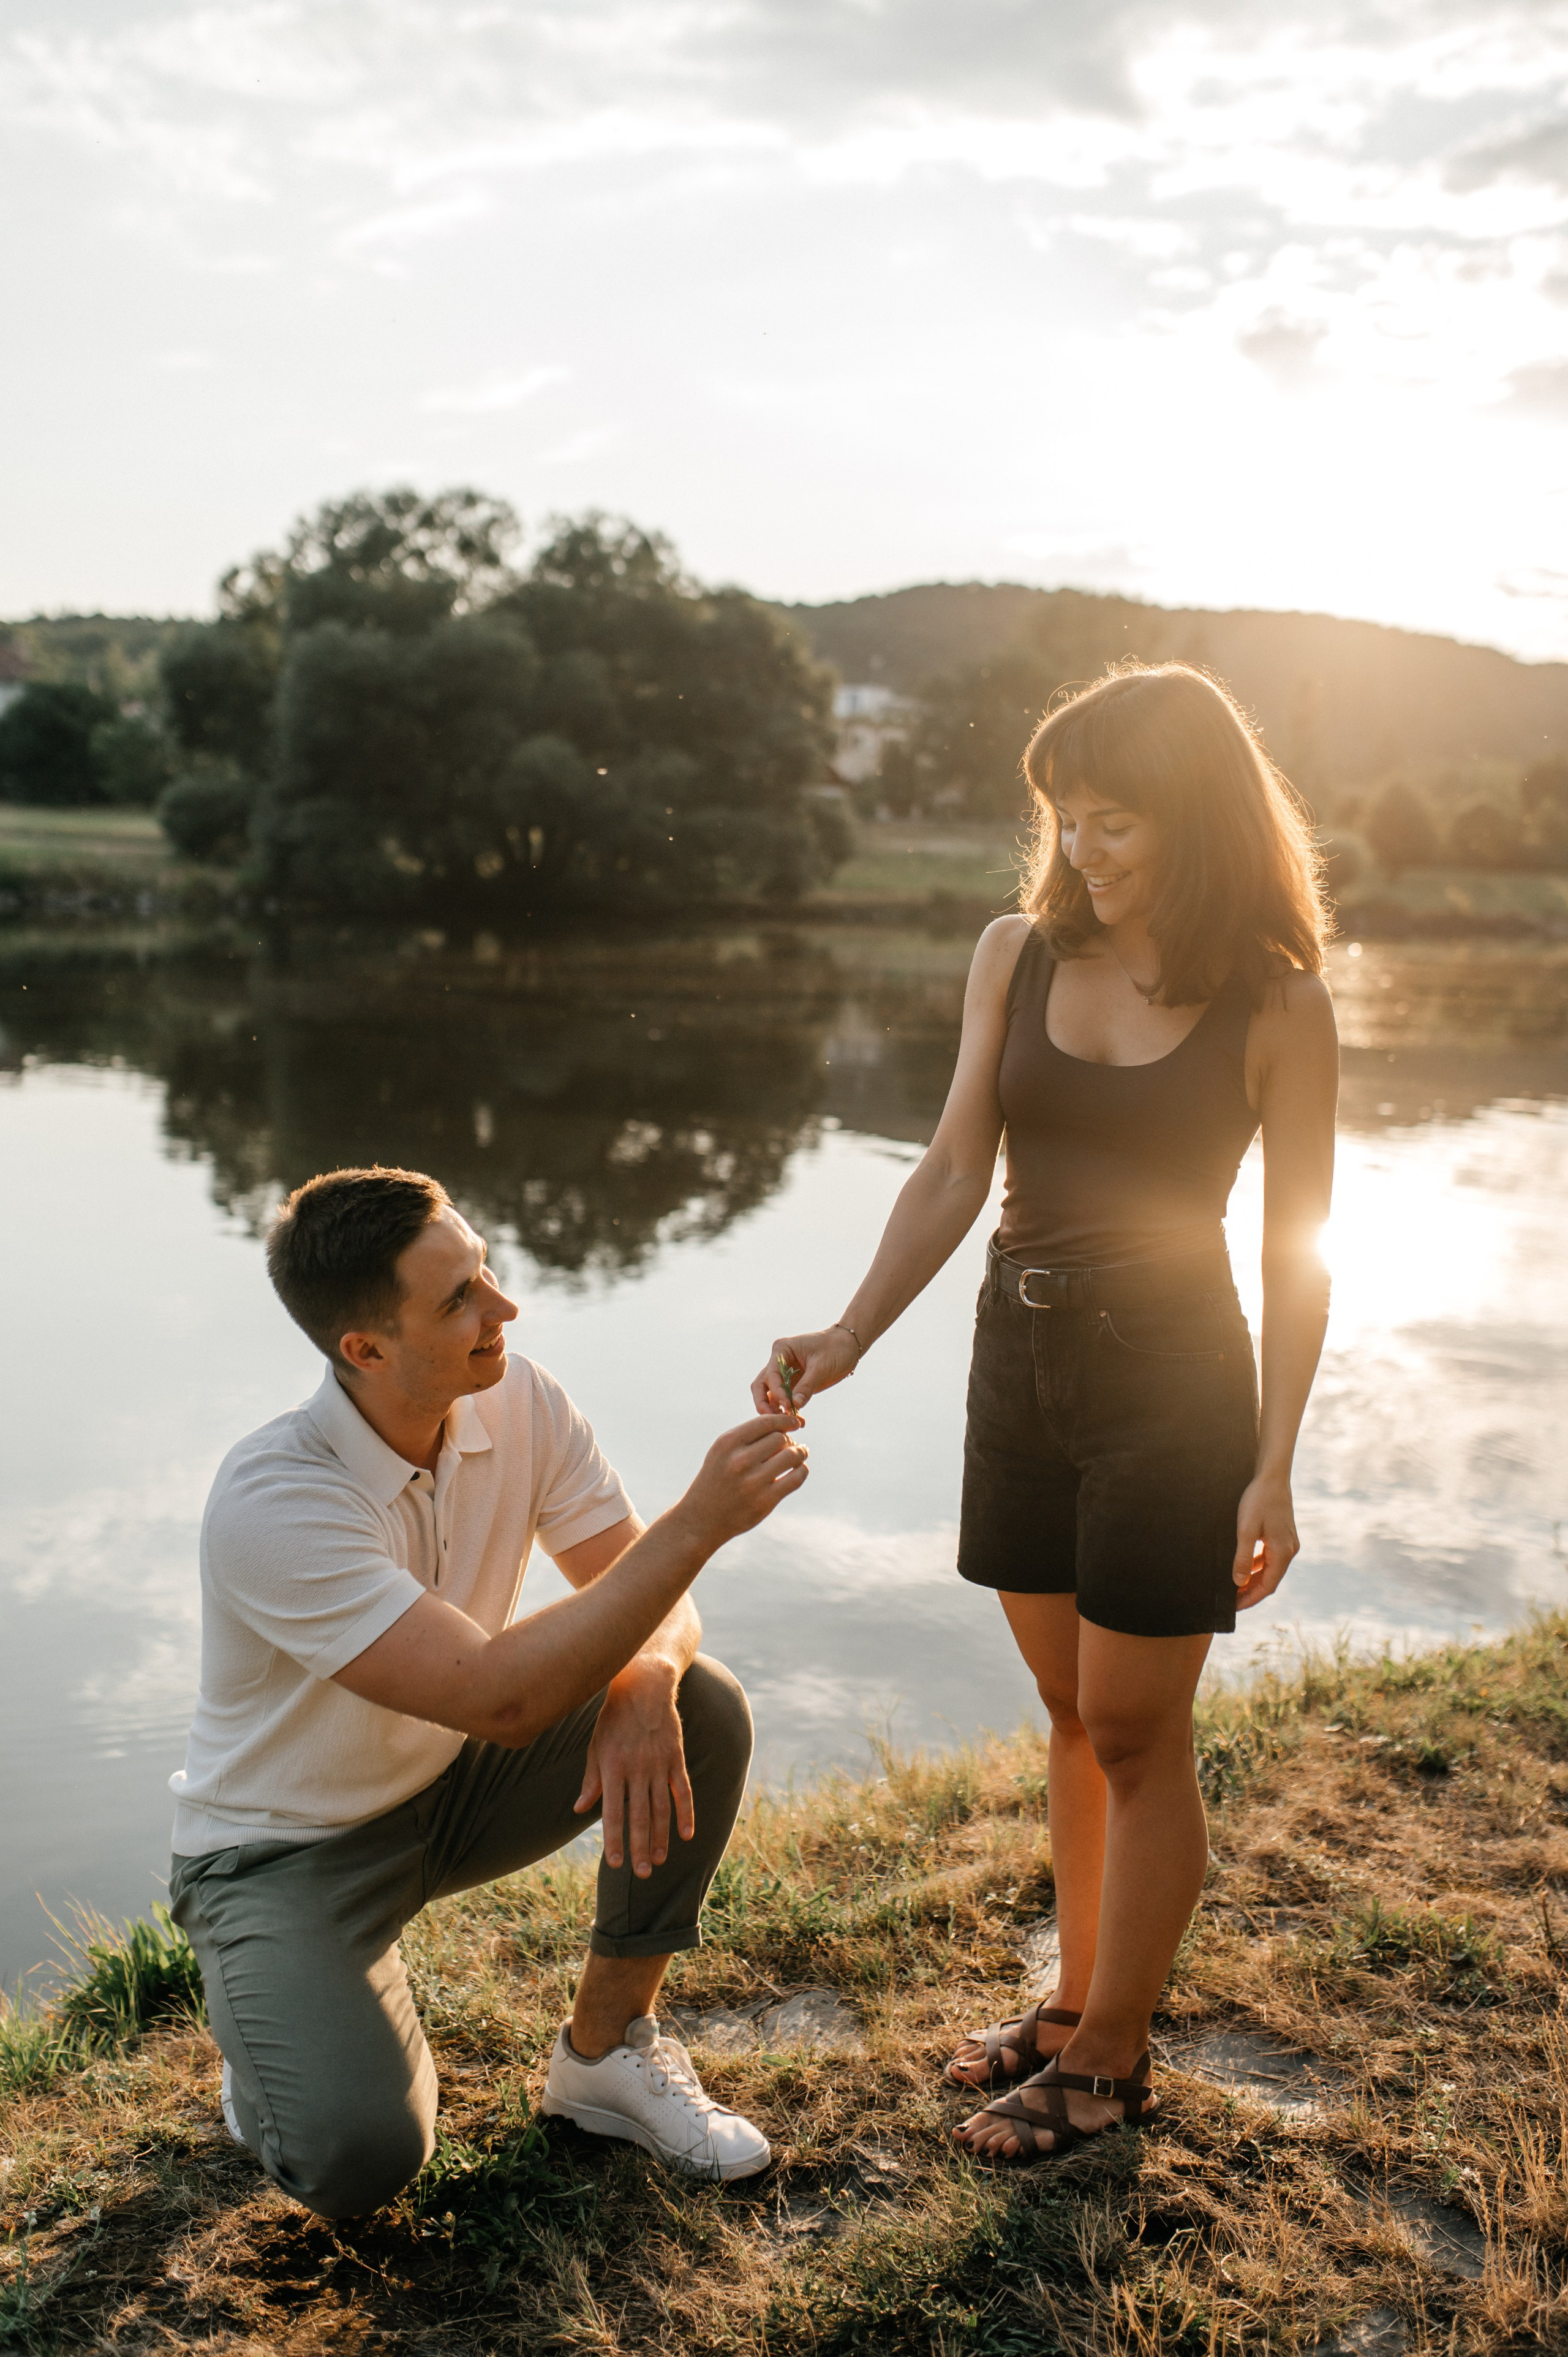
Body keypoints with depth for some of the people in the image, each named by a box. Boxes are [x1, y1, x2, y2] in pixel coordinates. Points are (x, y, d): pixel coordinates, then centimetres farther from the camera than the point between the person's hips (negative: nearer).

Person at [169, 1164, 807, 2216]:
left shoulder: (520, 1402, -14)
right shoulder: (269, 1504, -33)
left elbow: (643, 1593, -8)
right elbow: (499, 1698, -39)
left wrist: (645, 1679, -33)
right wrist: (701, 1519, -41)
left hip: (451, 1785, 6)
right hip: (293, 1845, -5)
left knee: (704, 1708, -18)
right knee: (360, 2156, -27)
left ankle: (606, 2049, 1)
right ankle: (288, 2027, 10)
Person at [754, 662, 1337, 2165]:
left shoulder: (1276, 1004, -10)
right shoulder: (1017, 956, 1)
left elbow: (1296, 1251, -7)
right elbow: (955, 1171, -3)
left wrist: (1273, 1468, -10)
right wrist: (849, 1337, -16)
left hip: (1170, 1379, -4)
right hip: (1022, 1359, 5)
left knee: (1135, 1733, 5)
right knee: (1072, 1712, 17)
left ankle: (1112, 2060, 23)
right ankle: (1078, 1998, 34)